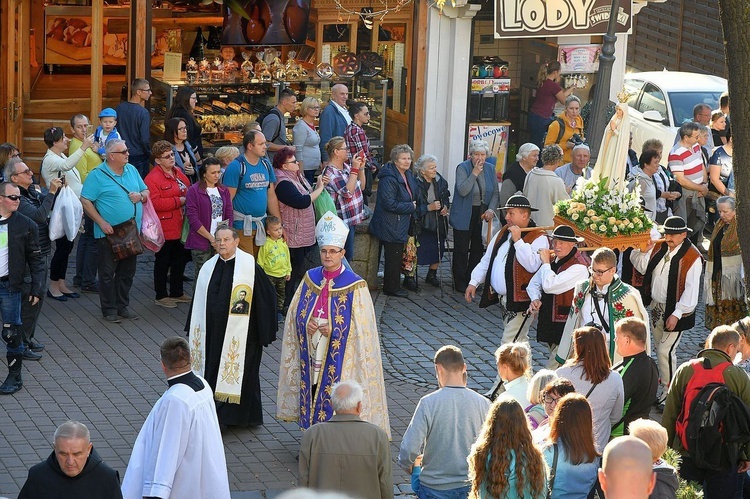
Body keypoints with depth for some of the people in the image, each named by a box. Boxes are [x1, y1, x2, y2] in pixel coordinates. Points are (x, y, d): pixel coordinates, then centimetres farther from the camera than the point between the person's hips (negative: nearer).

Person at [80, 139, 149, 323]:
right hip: (109, 233, -6)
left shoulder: (132, 170, 9)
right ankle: (109, 309, 10)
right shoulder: (97, 175, -10)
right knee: (108, 273, 1)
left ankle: (122, 306, 24)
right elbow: (85, 201, -12)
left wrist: (141, 195, -6)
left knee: (127, 272, 13)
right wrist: (102, 223, -18)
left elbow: (146, 191, 18)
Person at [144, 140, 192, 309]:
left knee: (180, 259, 16)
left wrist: (188, 200, 4)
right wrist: (178, 201, -20)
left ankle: (177, 293, 30)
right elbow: (154, 203, -24)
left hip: (180, 226, 8)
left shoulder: (178, 173, 11)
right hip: (165, 228, -8)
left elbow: (188, 191, 26)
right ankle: (161, 296, 14)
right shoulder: (152, 178, -15)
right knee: (163, 261, 3)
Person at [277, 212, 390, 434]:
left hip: (339, 357, -4)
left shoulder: (354, 285, -8)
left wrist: (333, 330, -18)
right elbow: (295, 313, 12)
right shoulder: (310, 279, 6)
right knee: (312, 394, 9)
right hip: (311, 353, 4)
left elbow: (362, 327, -8)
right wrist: (306, 324, -9)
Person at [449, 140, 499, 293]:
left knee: (478, 249, 6)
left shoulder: (490, 170, 5)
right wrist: (474, 173, -23)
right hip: (464, 216, -4)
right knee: (461, 250, 1)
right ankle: (460, 284, 8)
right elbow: (462, 190, -22)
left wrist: (491, 209, -7)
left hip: (482, 216, 4)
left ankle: (471, 281, 17)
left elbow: (495, 193, 8)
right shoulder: (462, 168, -10)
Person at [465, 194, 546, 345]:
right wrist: (474, 282, 11)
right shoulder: (503, 233, 13)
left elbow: (532, 265, -27)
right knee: (519, 341, 16)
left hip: (521, 301, -8)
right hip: (503, 299, 8)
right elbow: (487, 260, 19)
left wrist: (518, 241, -24)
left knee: (509, 344, -12)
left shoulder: (538, 238, -12)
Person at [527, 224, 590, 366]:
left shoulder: (579, 266, -18)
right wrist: (535, 299, -5)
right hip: (549, 321, 9)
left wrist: (545, 262, -13)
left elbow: (549, 286, -26)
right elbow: (534, 283, 16)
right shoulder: (553, 259, 9)